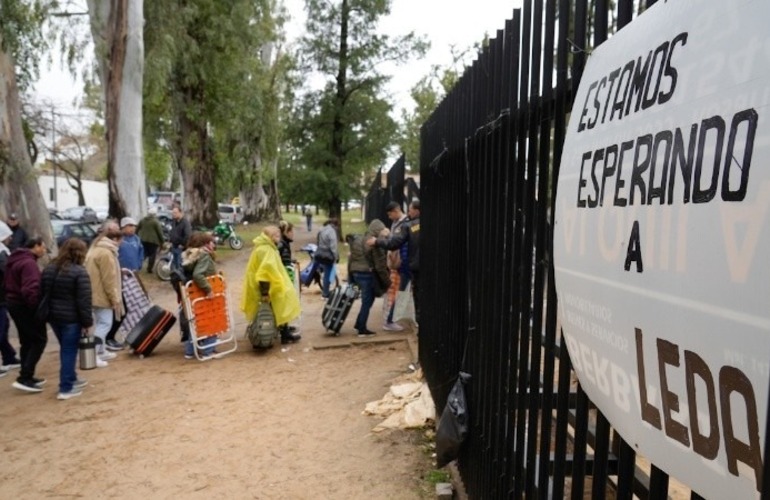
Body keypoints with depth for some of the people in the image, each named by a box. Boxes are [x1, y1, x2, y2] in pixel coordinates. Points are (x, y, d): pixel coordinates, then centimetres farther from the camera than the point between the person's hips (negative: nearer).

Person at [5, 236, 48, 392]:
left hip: (13, 303, 10)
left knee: (27, 341, 16)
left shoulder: (15, 259, 14)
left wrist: (11, 297, 19)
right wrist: (37, 306, -21)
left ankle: (26, 377, 21)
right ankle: (24, 378, -7)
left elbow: (9, 283, 20)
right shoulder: (29, 262, -20)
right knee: (39, 340, -4)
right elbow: (30, 289, -29)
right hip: (25, 306, -10)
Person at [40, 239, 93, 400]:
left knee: (65, 349, 21)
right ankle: (66, 388, 4)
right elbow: (84, 300, -18)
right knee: (69, 351, 1)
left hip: (53, 316, 8)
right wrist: (87, 321, -11)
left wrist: (47, 314, 20)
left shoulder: (48, 269, 9)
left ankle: (71, 379, 34)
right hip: (71, 318, -7)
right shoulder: (79, 272, -15)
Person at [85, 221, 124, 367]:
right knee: (104, 323, -7)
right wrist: (115, 299, -16)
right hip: (102, 295, -10)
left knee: (101, 323, 18)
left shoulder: (96, 248, 14)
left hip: (95, 294, 10)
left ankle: (101, 351, 27)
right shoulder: (106, 252, -19)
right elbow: (108, 279, -21)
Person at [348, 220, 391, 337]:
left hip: (356, 273, 8)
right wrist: (387, 280, -6)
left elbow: (351, 259, 13)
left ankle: (359, 325, 22)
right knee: (367, 302, 2)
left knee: (366, 301, 18)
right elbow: (380, 265, -14)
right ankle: (362, 330, 8)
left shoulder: (358, 241, 11)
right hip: (368, 275, -8)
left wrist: (351, 274, 19)